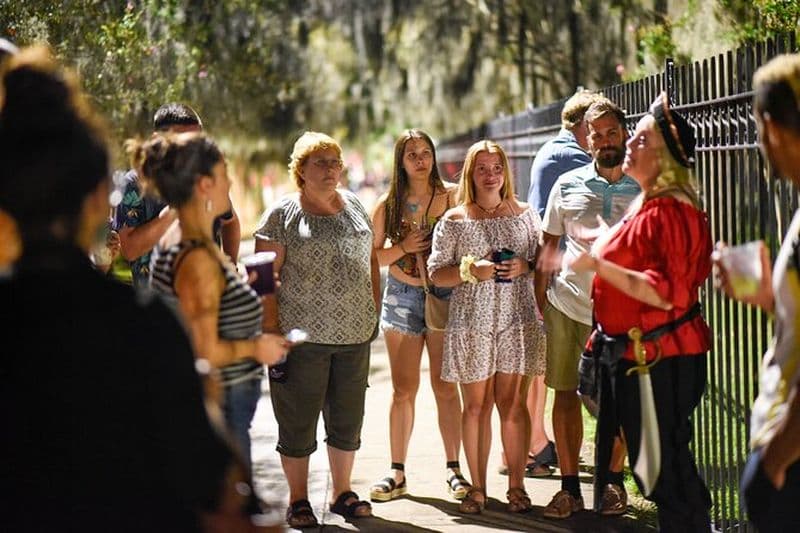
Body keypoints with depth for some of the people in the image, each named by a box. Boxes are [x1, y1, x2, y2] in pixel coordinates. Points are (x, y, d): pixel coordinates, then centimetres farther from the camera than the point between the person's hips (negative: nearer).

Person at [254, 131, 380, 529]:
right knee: (298, 422, 4)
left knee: (348, 419, 13)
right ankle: (298, 502, 17)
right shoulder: (283, 214, -5)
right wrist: (272, 328, -13)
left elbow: (370, 258, 18)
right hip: (303, 336, -5)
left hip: (355, 333, 5)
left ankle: (342, 493, 28)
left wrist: (374, 311, 12)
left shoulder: (354, 206, 11)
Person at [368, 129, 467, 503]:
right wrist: (404, 247, -9)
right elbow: (372, 257, 6)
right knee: (403, 389, 5)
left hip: (444, 295, -2)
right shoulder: (387, 205, 5)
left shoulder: (451, 197, 0)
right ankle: (397, 473, 12)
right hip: (402, 298, 2)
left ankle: (454, 469, 9)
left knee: (445, 387, 0)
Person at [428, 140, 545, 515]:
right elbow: (436, 273, 2)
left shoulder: (525, 214, 8)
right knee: (476, 406, 4)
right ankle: (477, 487, 11)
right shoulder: (454, 221, 4)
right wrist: (471, 270, -14)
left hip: (517, 321, 0)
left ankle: (516, 486, 9)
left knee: (513, 404, 0)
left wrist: (524, 267, -8)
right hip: (471, 325, 0)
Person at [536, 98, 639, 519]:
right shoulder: (567, 185, 6)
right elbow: (549, 247, 11)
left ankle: (613, 482, 21)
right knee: (565, 394, 3)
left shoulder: (644, 190, 1)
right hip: (567, 305, 1)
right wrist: (539, 302, 7)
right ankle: (569, 487, 12)